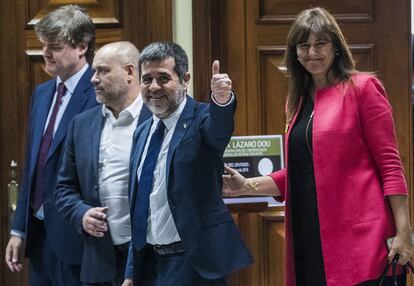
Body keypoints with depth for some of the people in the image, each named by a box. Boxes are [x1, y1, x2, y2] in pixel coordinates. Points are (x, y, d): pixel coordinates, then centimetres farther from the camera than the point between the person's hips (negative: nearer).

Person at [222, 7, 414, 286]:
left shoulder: (362, 87, -2)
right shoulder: (300, 101, 17)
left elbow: (390, 162, -6)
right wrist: (247, 186, 9)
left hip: (361, 239, -6)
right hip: (311, 237, 6)